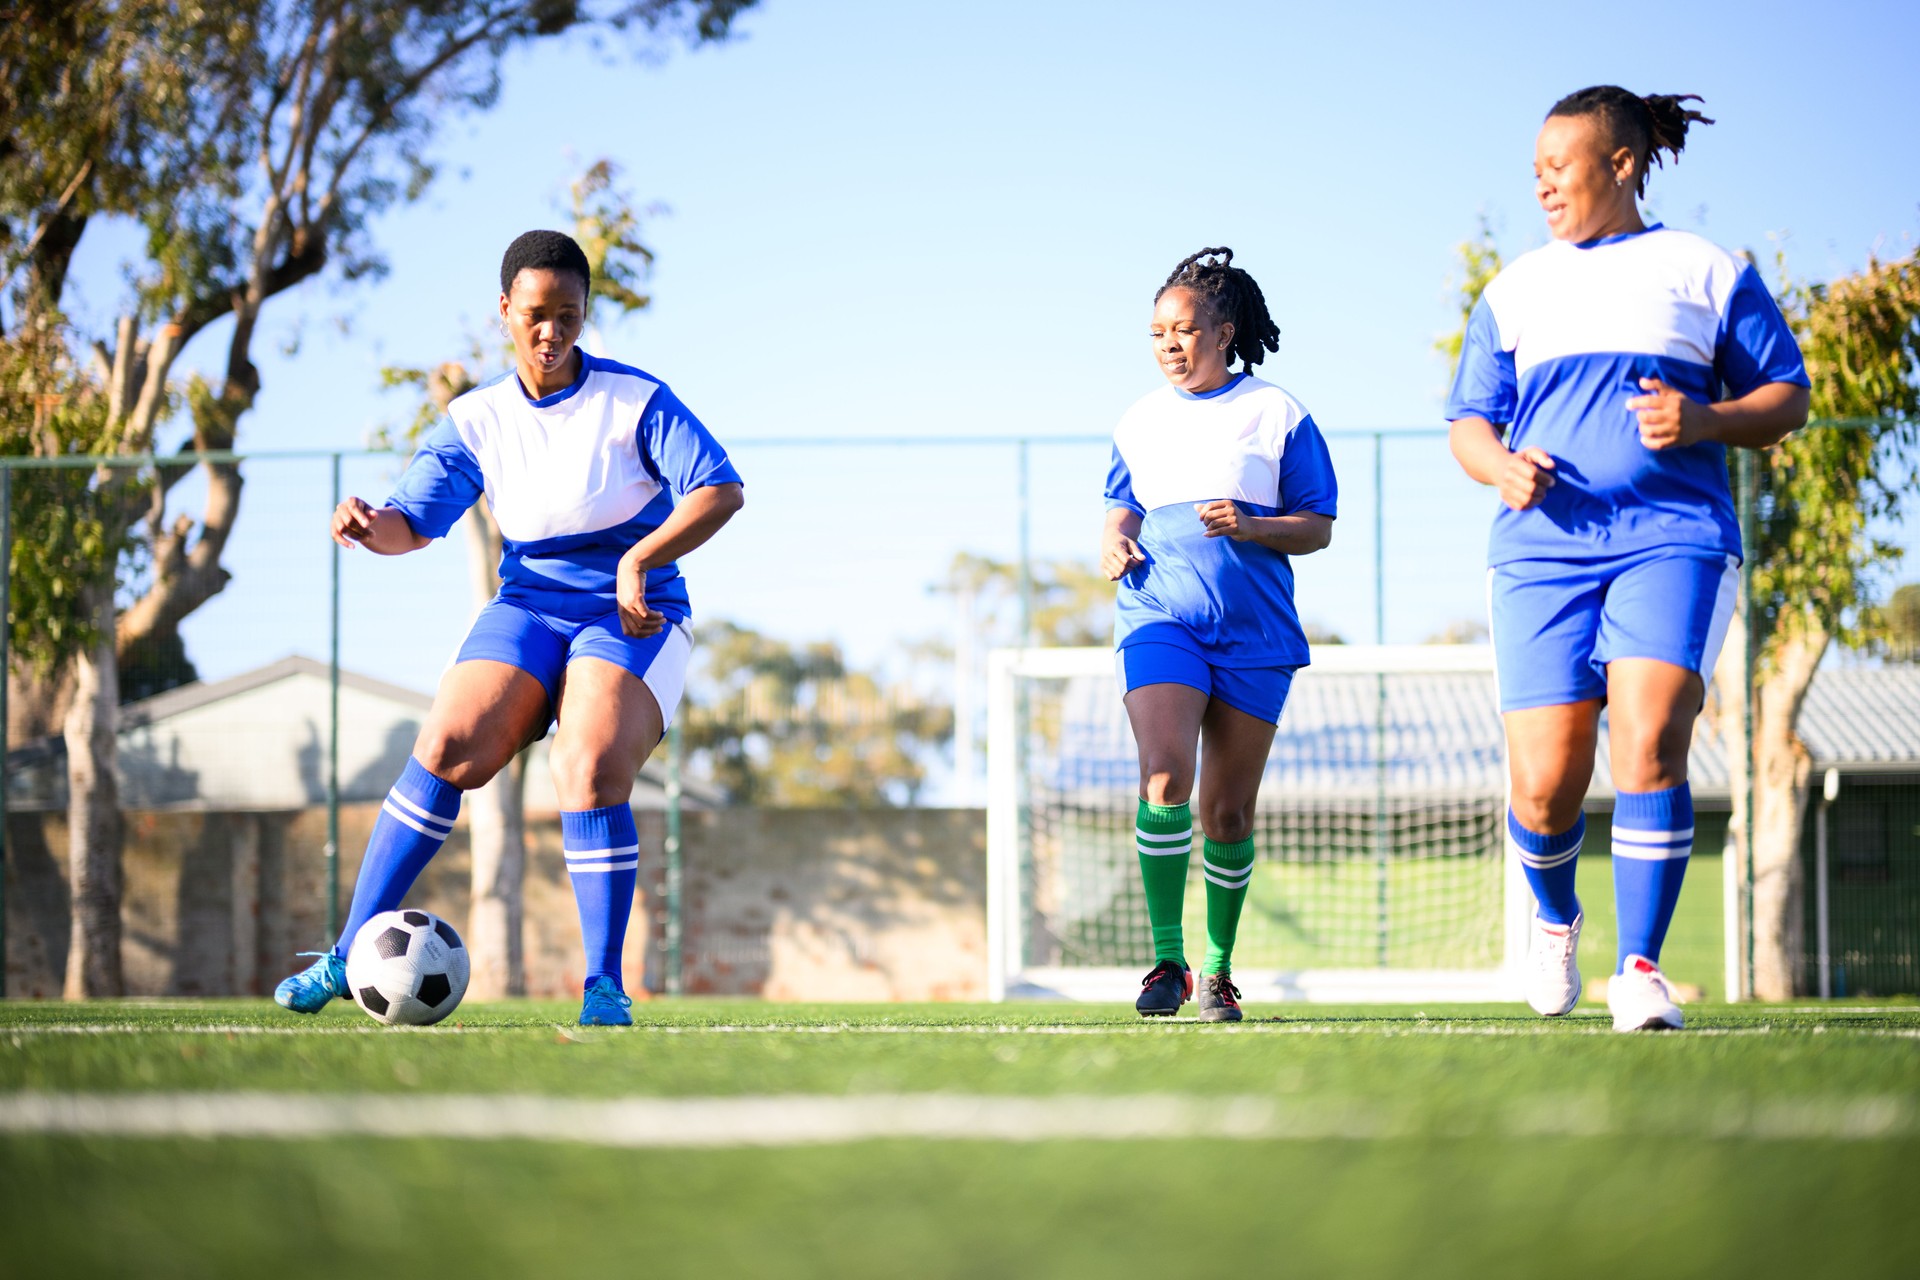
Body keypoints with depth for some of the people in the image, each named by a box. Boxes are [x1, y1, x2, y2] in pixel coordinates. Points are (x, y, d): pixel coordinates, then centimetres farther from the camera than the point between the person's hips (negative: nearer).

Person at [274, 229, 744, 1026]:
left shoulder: (635, 401, -7)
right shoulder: (477, 421, 4)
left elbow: (721, 490, -14)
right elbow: (414, 522, -1)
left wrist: (640, 561, -26)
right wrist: (369, 525, -25)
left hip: (633, 617, -3)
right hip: (529, 606, 3)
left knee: (590, 771, -27)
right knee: (447, 750, -17)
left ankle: (605, 989, -17)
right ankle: (351, 954, -10)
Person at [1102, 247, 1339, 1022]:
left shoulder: (1276, 414, 3)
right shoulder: (1141, 421, 12)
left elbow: (1317, 527, 3)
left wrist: (1251, 526, -15)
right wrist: (1114, 547, 0)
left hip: (1254, 634, -1)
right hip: (1159, 618, 1)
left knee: (1228, 812, 3)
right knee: (1165, 775, -21)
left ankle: (1218, 970, 19)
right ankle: (1166, 962, -16)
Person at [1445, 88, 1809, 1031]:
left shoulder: (1706, 272, 10)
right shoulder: (1516, 290, 19)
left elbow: (1786, 397, 10)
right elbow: (1469, 423, 19)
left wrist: (1704, 421, -10)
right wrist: (1502, 467, -5)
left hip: (1676, 537, -2)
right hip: (1544, 547, 2)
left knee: (1649, 743, -22)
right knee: (1545, 785, -6)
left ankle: (1639, 970, -14)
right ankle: (1554, 919, 27)